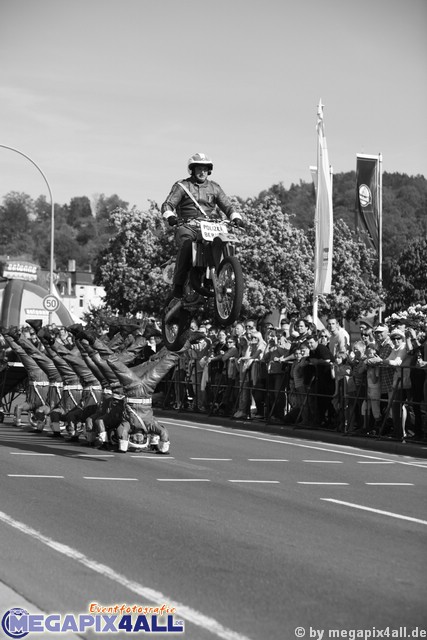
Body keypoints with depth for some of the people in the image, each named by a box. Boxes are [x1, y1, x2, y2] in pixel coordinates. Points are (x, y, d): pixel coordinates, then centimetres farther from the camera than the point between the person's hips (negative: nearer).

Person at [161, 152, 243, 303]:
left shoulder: (214, 187, 19)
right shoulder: (182, 186, 8)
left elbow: (227, 205, 14)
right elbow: (167, 205, -3)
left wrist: (236, 217, -7)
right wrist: (170, 217, -26)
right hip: (186, 226, -4)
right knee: (186, 245, -35)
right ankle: (178, 289, -34)